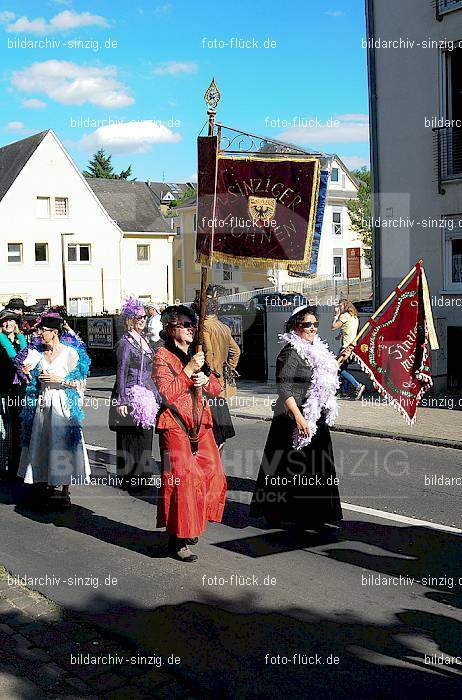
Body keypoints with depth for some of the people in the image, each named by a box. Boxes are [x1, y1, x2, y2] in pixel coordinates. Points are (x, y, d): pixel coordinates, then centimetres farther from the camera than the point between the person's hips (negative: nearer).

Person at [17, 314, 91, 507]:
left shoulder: (70, 352, -7)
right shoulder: (38, 353, 9)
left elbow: (80, 383, -6)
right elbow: (35, 382, 17)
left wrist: (59, 380, -16)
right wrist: (29, 373, -3)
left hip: (63, 403, -5)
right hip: (42, 403, 6)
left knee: (63, 444, -4)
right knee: (43, 445, 7)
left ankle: (65, 491, 5)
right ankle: (50, 487, 19)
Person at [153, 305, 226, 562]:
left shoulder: (196, 354, 16)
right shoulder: (163, 356, -5)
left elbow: (217, 388, 15)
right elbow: (167, 393, -17)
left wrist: (205, 380, -6)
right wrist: (189, 369, -19)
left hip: (201, 424, 7)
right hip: (176, 425, -7)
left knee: (212, 474, 6)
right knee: (183, 478, -11)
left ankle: (191, 526, 25)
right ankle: (178, 540, -2)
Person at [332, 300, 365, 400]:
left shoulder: (345, 315, -9)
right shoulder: (355, 317, 18)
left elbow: (333, 327, -12)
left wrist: (337, 315, -2)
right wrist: (341, 335, 20)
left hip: (347, 346, -9)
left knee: (341, 369, -10)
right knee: (343, 368, 14)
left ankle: (358, 386, -20)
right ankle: (345, 391, 15)